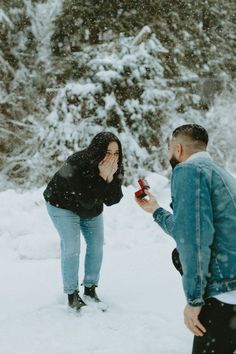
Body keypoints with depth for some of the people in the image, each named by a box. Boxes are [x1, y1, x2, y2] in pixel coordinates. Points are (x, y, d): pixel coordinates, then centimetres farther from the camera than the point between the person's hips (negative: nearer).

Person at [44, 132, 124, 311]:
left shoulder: (115, 167, -21)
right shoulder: (76, 164, -38)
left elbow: (112, 200, -24)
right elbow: (86, 200, -39)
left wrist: (111, 177, -39)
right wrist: (102, 177, -46)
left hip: (92, 210, 6)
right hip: (63, 205, -6)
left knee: (97, 246, 5)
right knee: (72, 248, -12)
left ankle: (90, 290, 20)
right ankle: (72, 295, 1)